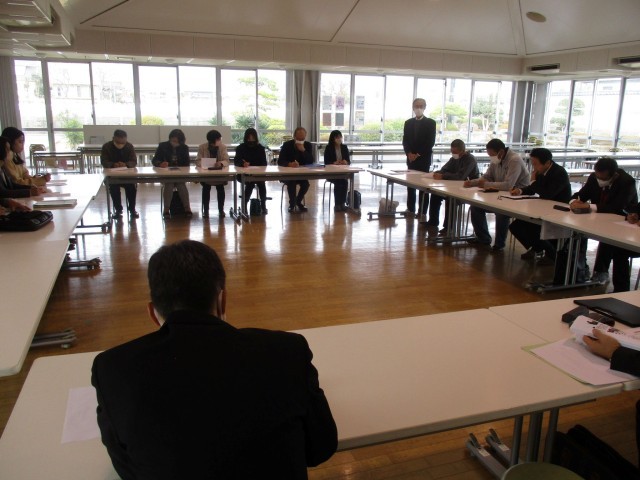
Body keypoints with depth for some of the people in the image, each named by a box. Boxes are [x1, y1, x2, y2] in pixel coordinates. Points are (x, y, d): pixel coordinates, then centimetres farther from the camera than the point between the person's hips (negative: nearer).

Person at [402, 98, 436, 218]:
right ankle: (410, 209, 12)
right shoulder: (408, 122, 12)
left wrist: (419, 154, -13)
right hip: (411, 158, 4)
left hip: (424, 158, -4)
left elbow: (430, 142, -7)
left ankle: (422, 211, 0)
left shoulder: (430, 123, 0)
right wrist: (409, 153, -9)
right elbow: (405, 141, 7)